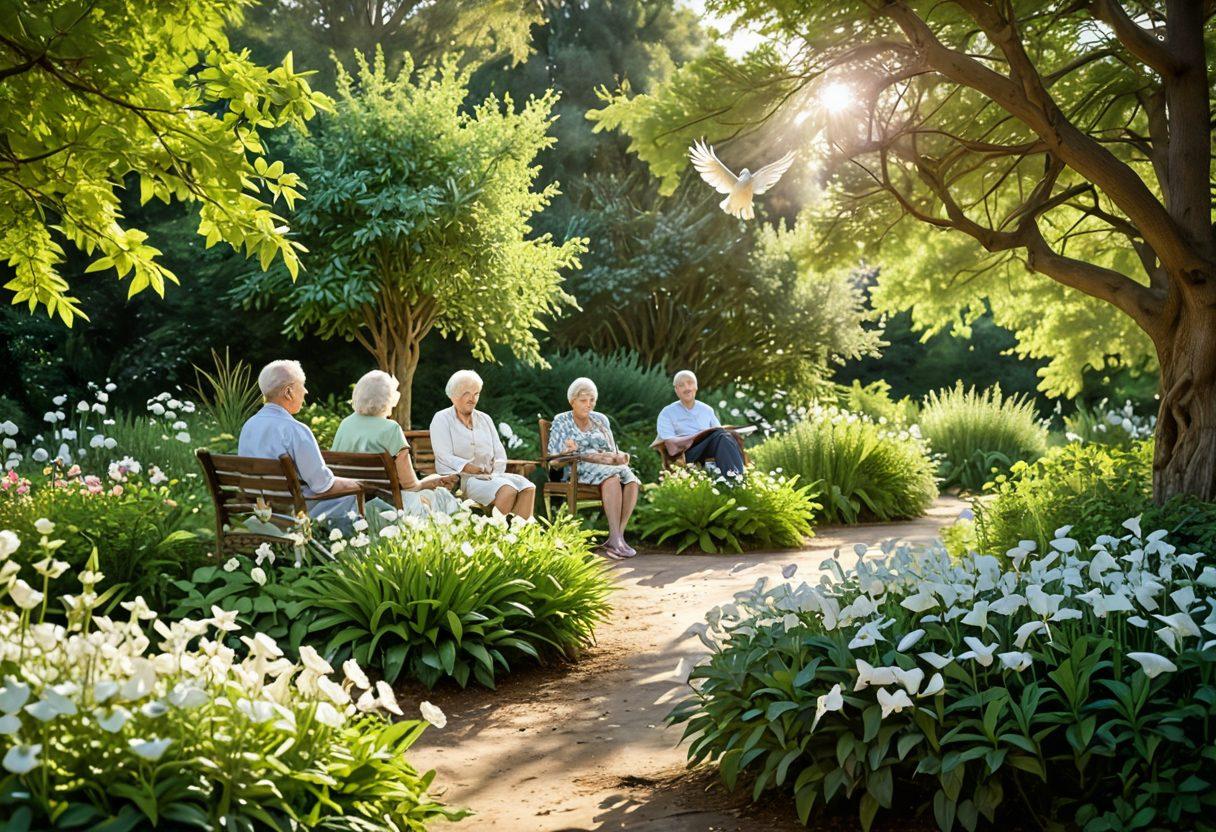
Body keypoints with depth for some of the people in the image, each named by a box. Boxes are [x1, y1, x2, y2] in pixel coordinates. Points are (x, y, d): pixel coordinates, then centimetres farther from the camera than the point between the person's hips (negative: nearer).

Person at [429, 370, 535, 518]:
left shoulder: (485, 419, 20)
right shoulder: (441, 419, 2)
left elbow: (500, 454, 15)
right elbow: (446, 457, -11)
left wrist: (495, 473, -6)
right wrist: (471, 469, -23)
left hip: (490, 476, 6)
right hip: (460, 478, -6)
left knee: (528, 488, -22)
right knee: (508, 490, -31)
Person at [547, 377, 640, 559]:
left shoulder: (600, 419, 23)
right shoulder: (561, 421, 10)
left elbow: (613, 450, 19)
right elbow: (555, 453, -3)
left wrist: (618, 456, -7)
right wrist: (588, 456, -17)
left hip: (607, 466, 5)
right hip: (577, 470, -4)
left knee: (631, 479, -31)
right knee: (611, 477, -37)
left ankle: (617, 538, -38)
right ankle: (616, 539, -44)